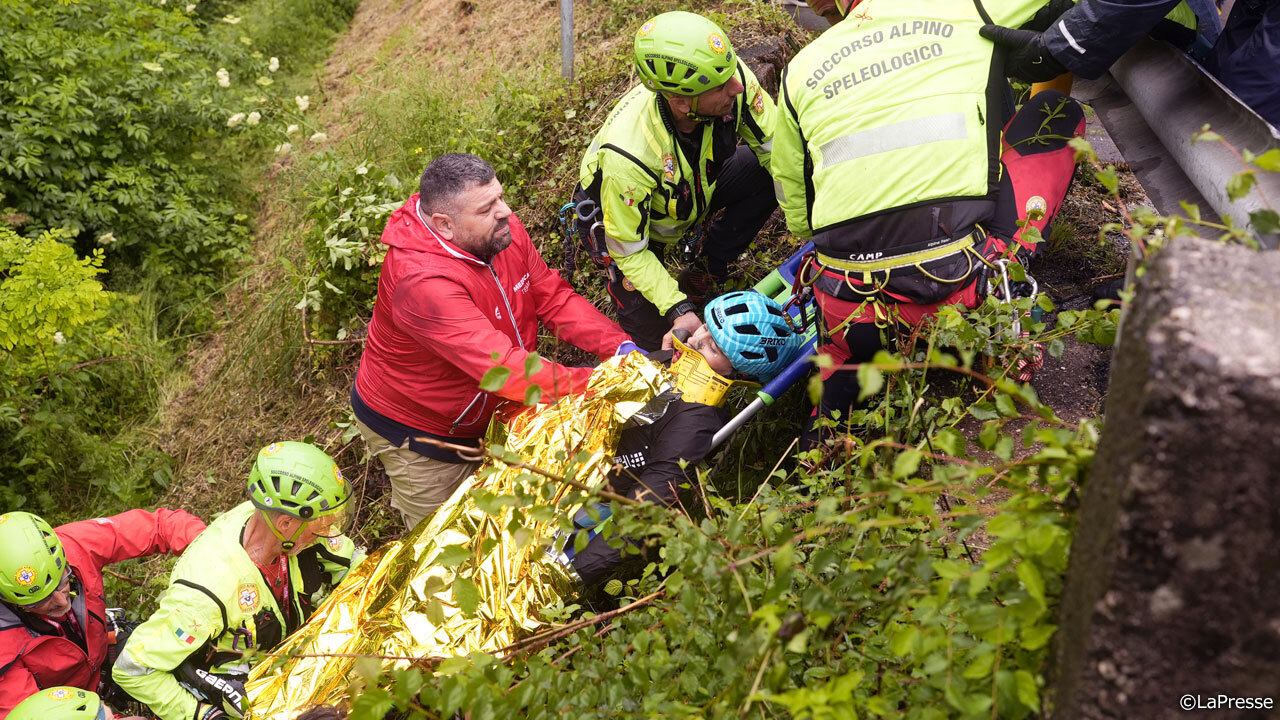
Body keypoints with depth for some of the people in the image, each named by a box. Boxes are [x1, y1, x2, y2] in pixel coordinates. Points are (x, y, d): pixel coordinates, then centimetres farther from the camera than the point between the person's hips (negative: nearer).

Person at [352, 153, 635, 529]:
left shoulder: (503, 231, -15)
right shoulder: (422, 282, -39)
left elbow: (555, 298, -7)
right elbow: (505, 370, -43)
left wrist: (620, 346, -22)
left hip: (485, 413, 7)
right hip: (417, 432, -6)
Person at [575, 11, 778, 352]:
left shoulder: (731, 79, -33)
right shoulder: (626, 157, -43)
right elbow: (629, 251, -29)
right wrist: (678, 310, -37)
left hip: (695, 185, 5)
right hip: (619, 213, -5)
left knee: (771, 174, -19)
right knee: (652, 333, -16)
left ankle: (703, 274, -1)